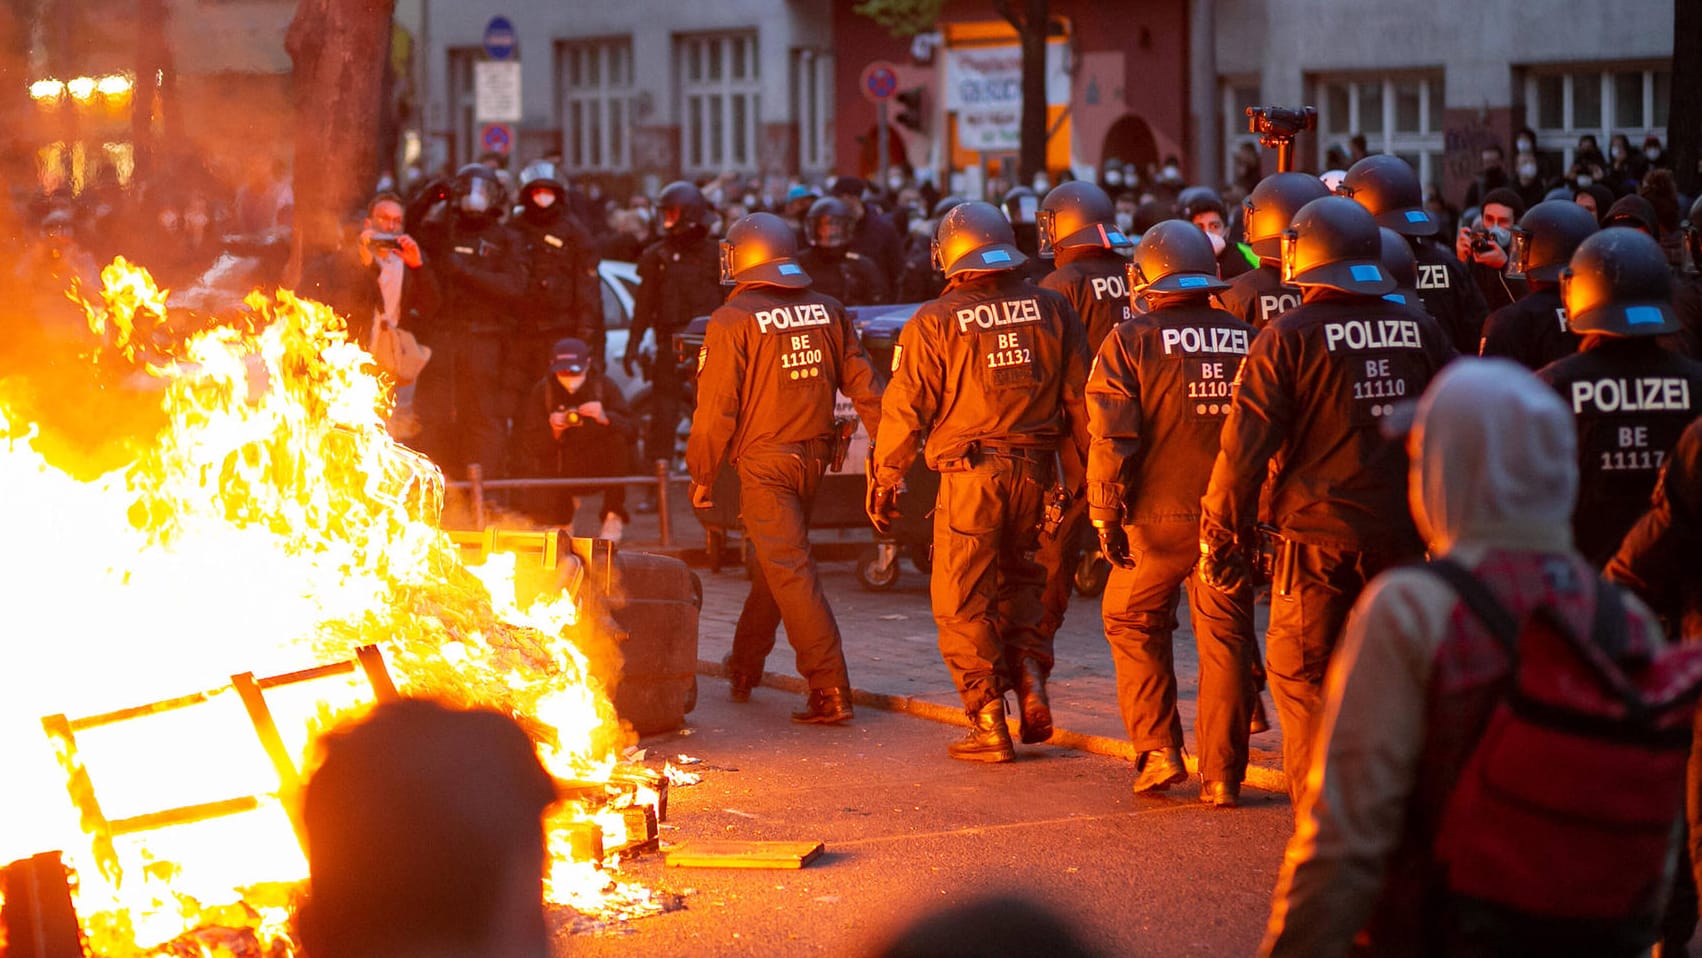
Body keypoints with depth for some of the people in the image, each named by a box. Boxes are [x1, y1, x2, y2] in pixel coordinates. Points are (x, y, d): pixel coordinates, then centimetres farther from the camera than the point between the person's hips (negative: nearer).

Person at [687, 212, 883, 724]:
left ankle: (831, 688, -14)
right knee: (775, 560, 21)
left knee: (789, 569, -7)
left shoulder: (731, 322, -11)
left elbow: (716, 409, -10)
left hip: (764, 464, -6)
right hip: (815, 456, 6)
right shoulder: (828, 311, 5)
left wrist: (702, 475, 1)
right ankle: (744, 666, 37)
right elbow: (863, 385, 3)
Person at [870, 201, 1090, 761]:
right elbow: (1080, 399, 6)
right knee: (1019, 584, 24)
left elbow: (905, 410, -4)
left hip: (970, 477, -4)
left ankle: (989, 726, 4)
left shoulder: (934, 323, -7)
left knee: (963, 604, 5)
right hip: (1035, 469, 4)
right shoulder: (1051, 310, 3)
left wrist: (883, 483, 7)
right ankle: (1032, 688, 10)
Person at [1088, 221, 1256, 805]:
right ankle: (1221, 775, 8)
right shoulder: (1249, 341, 5)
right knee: (1225, 641, 8)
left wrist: (1105, 517, -8)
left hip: (1159, 515, -3)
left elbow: (1111, 437, -11)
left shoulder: (1130, 342, -5)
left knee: (1133, 624, 16)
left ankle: (1158, 751, 9)